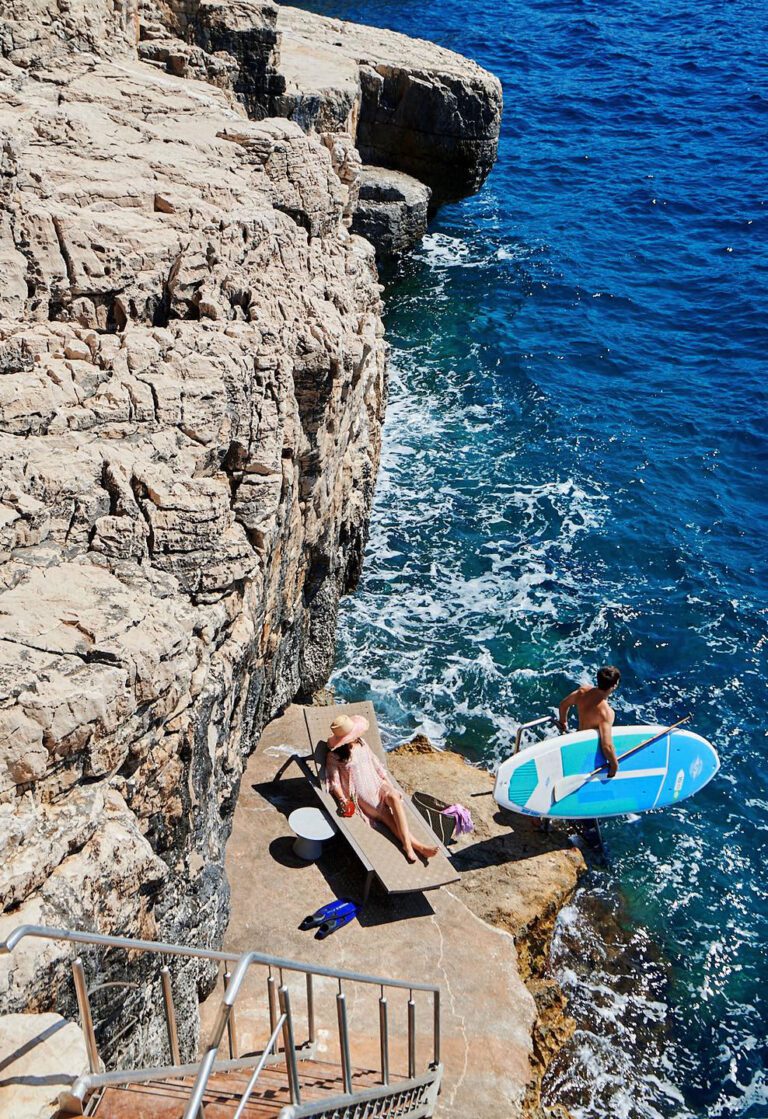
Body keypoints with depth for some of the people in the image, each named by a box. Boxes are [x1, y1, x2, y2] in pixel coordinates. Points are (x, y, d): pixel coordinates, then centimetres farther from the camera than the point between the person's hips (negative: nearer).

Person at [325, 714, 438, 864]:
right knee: (385, 815, -24)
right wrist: (343, 800, -21)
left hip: (376, 784, 4)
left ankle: (407, 846, -39)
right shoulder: (334, 756, -4)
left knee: (394, 797, -29)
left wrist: (388, 783, 9)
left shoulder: (361, 744, 10)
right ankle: (415, 845, -30)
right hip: (359, 793, -4)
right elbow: (334, 781, -7)